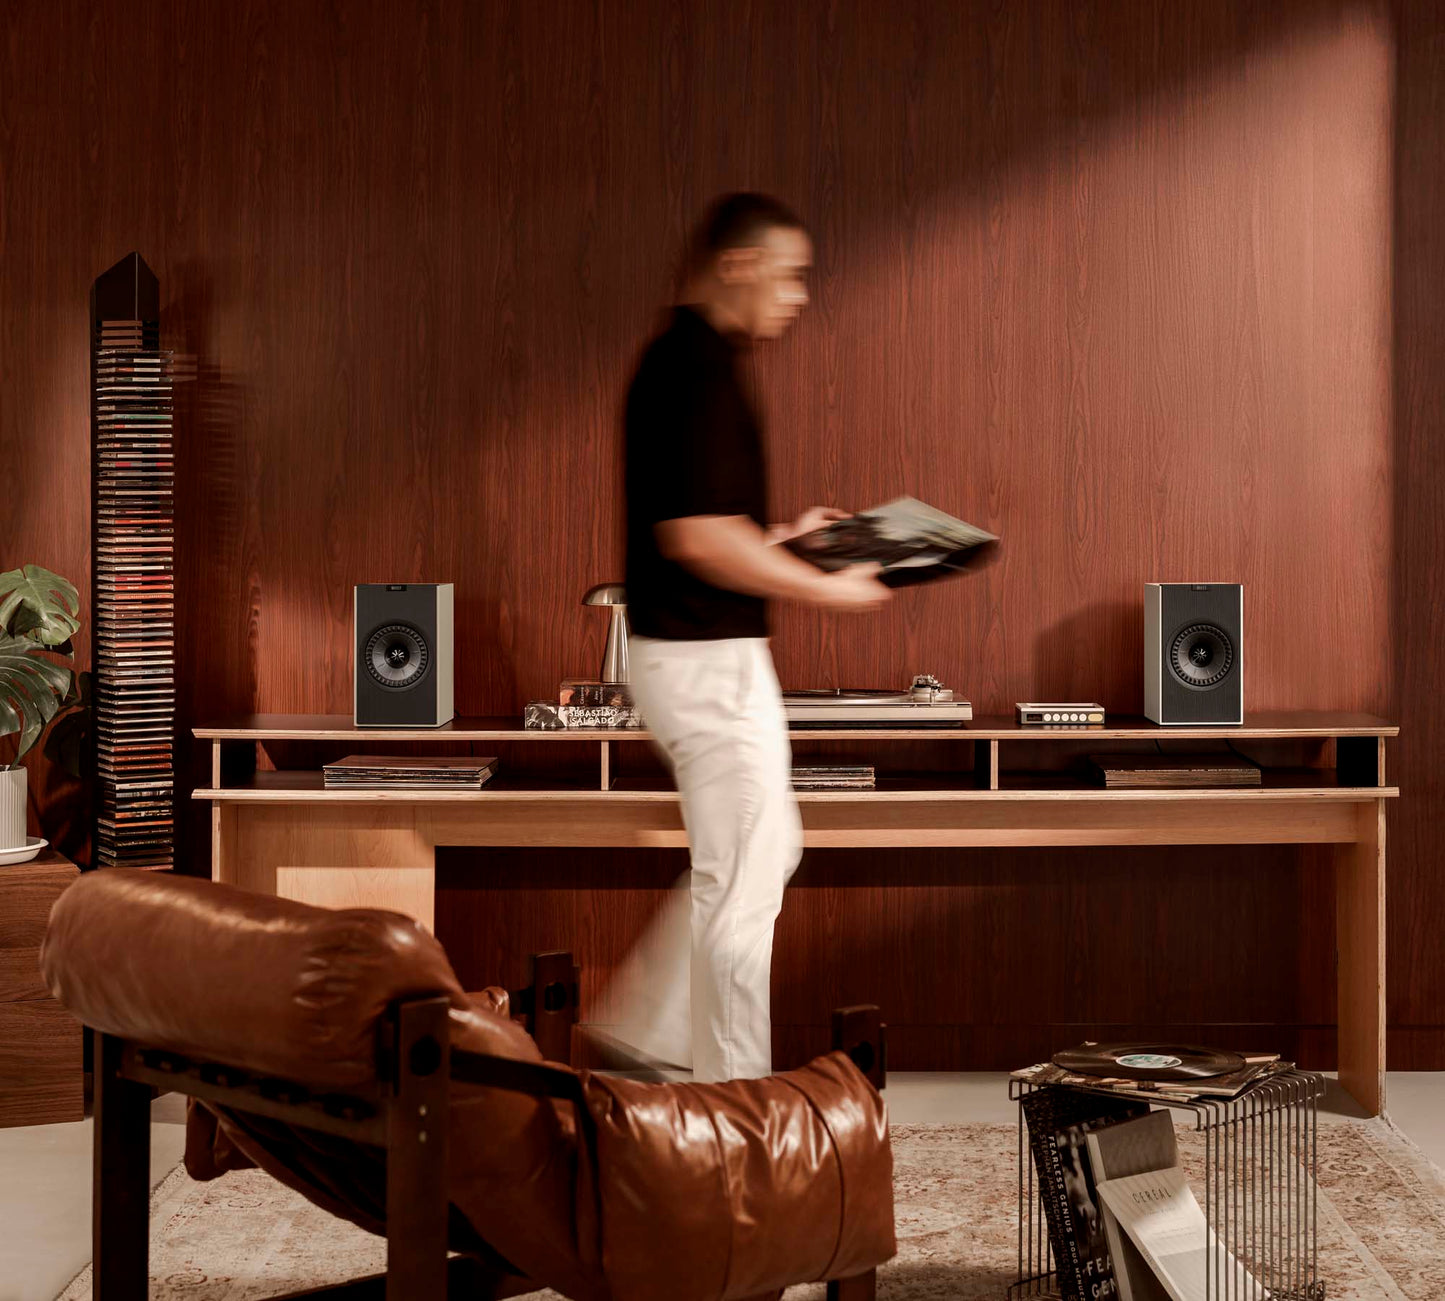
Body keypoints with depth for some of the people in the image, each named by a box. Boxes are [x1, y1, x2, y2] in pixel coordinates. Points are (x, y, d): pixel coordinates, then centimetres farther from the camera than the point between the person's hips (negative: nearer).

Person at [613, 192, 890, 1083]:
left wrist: (779, 537, 16)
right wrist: (825, 588, -16)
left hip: (701, 651, 10)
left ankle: (647, 1033, 26)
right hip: (709, 658, -10)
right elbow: (698, 538, -26)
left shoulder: (680, 358, 13)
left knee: (770, 848, 20)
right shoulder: (703, 369, -19)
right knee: (743, 884, 0)